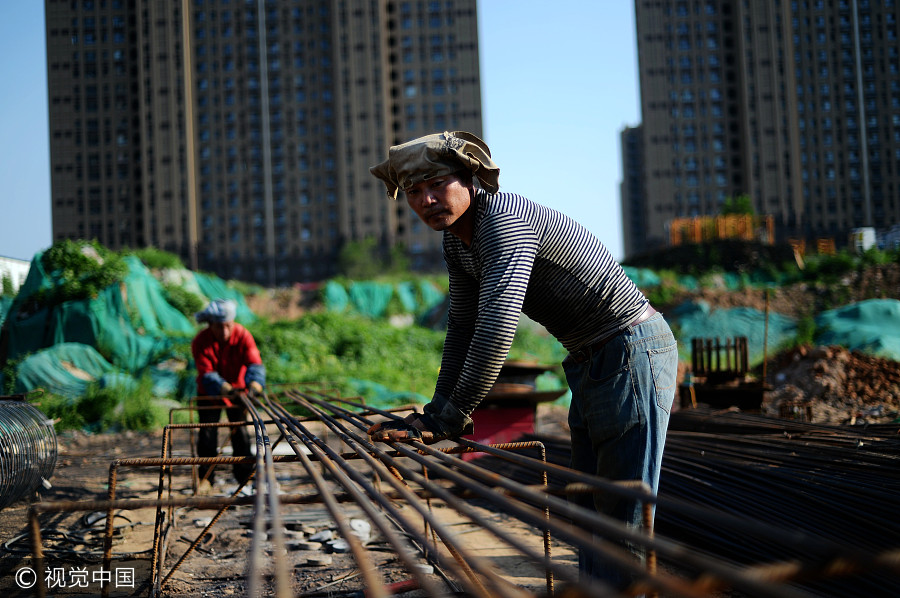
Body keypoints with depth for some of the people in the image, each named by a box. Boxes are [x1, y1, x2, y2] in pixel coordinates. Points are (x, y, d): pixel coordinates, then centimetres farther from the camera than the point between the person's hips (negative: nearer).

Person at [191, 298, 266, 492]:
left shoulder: (243, 336, -21)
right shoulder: (201, 342, -24)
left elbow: (254, 363, -32)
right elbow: (207, 373, -31)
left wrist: (255, 382, -54)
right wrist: (223, 388, -51)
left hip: (237, 390, 1)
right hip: (209, 393, -1)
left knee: (241, 432, 0)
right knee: (207, 433, -4)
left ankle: (245, 476, 12)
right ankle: (206, 479, 7)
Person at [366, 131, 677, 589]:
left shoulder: (505, 219, -23)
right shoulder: (456, 239, 7)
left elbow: (498, 324, -33)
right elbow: (463, 328, 15)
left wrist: (450, 418, -28)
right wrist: (437, 412, 8)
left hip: (633, 349, -10)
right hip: (589, 362, 10)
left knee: (623, 513, -10)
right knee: (590, 507, 15)